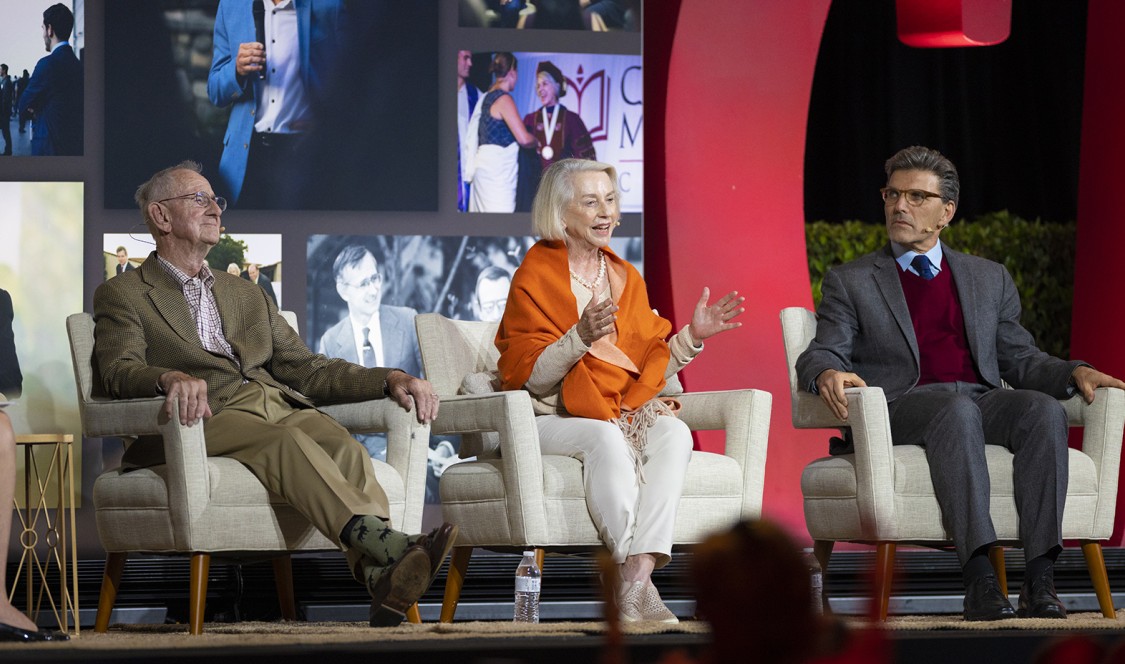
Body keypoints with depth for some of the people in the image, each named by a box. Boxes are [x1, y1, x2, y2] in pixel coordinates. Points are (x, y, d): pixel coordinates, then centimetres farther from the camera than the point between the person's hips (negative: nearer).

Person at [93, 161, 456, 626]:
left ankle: (384, 578, -54)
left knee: (345, 450, -30)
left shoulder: (246, 295, 34)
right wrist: (171, 378, -29)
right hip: (207, 415, -5)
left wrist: (390, 380, 8)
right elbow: (118, 370, -4)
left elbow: (307, 369, 25)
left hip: (280, 405, 5)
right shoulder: (122, 296, 16)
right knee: (288, 442, -36)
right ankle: (385, 544, -56)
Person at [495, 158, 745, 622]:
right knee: (606, 437, -37)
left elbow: (650, 367, 16)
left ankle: (635, 577, -41)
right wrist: (580, 337, -24)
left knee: (673, 432, -28)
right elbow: (529, 377, -9)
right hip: (552, 421, -5)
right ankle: (636, 581, -38)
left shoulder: (626, 278, 17)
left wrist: (691, 337, 1)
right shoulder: (535, 277, -1)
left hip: (625, 412, 5)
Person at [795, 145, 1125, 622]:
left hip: (983, 402, 3)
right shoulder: (851, 282, 17)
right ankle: (978, 578, -49)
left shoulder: (989, 279, 26)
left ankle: (1039, 579, -38)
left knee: (1043, 410, -31)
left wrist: (1074, 372, 2)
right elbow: (823, 352, 5)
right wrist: (827, 373, -21)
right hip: (901, 405, -3)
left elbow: (1021, 360, 23)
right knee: (955, 411, -38)